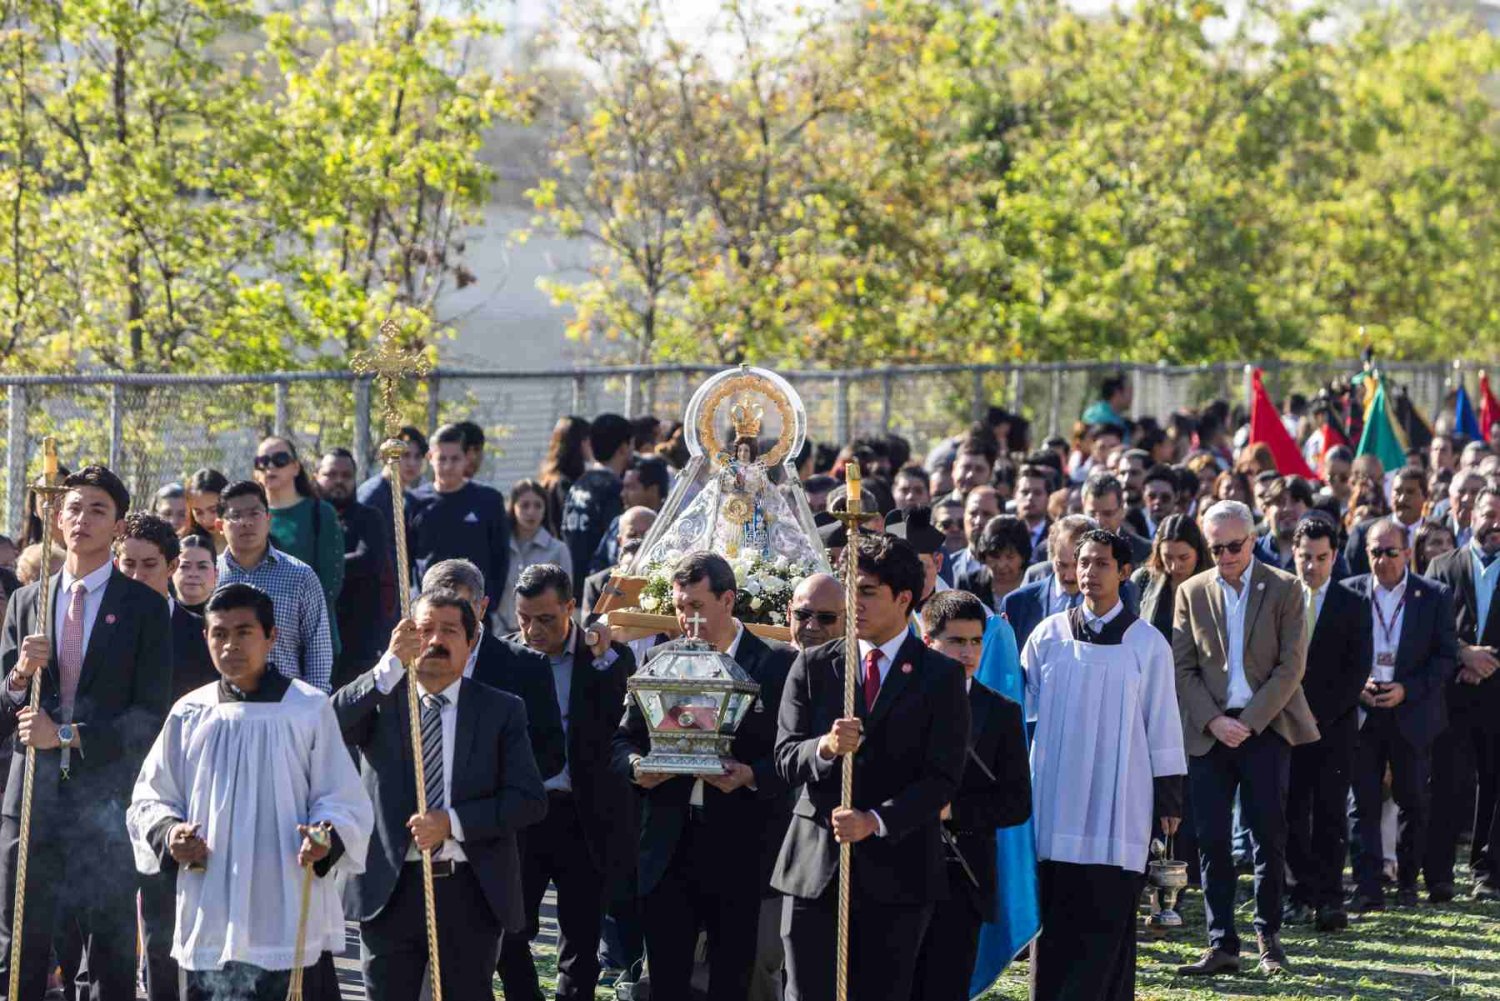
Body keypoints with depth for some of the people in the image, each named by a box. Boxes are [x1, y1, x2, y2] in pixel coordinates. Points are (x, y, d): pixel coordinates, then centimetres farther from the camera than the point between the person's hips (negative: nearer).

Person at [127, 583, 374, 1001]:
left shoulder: (310, 710, -1)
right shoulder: (190, 715, 7)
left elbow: (346, 801, 1)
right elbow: (148, 801, 14)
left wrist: (327, 837, -20)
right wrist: (169, 834, -7)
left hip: (291, 918, -3)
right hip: (209, 917, 3)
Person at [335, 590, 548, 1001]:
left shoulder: (501, 710, 4)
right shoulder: (380, 699, 3)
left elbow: (529, 800, -3)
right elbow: (331, 727, -18)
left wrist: (452, 822, -15)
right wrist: (390, 664, -27)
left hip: (470, 890, 0)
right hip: (391, 888, 0)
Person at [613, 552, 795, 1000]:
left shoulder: (776, 664, -2)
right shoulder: (659, 659, 10)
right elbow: (624, 739, 13)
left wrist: (750, 775, -21)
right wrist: (636, 766, -8)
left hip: (740, 846, -3)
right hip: (669, 842, 3)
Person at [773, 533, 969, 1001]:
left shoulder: (942, 676, 2)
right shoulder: (813, 667, 9)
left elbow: (943, 778, -5)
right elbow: (786, 758, 2)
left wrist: (875, 821, -17)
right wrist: (826, 748, -21)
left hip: (898, 868, -2)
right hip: (815, 865, 2)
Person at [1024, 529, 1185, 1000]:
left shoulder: (1147, 644, 1)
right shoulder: (1048, 636, 6)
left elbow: (1163, 727, 3)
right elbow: (1019, 708, 10)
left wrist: (1169, 801, 1)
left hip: (1119, 807, -2)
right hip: (1056, 803, 2)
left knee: (1106, 921, -3)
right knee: (1056, 921, 2)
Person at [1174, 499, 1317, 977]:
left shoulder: (1284, 589, 2)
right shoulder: (1191, 593, 9)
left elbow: (1291, 665, -4)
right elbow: (1183, 669, 5)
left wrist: (1248, 722, -12)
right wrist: (1214, 722, -9)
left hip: (1266, 726, -2)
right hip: (1209, 731, 2)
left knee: (1269, 835, 0)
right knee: (1211, 839, -2)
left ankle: (1269, 934, 15)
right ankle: (1222, 944, 1)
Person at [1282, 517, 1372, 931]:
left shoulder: (1353, 606, 4)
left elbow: (1357, 671, -1)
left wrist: (1319, 714, -8)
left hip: (1333, 726, -1)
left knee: (1330, 815, -2)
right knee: (1292, 814, 0)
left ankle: (1330, 898, 0)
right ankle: (1302, 893, 6)